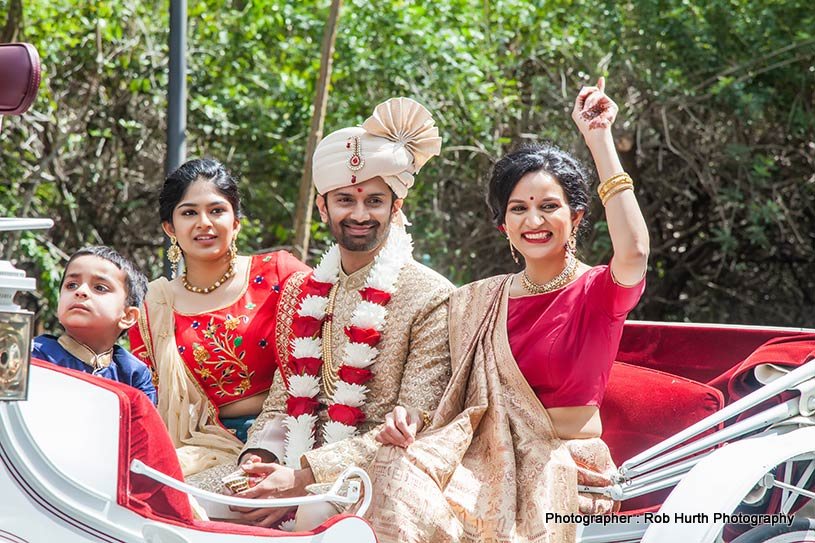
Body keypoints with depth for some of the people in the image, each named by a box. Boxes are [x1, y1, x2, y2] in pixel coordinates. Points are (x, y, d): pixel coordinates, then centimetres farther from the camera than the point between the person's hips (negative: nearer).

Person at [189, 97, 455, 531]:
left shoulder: (431, 299, -4)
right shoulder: (300, 292, 15)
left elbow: (412, 427, -11)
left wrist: (305, 477, -19)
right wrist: (259, 457, -7)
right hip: (295, 467, 6)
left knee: (315, 515, -38)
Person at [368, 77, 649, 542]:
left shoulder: (598, 292, -2)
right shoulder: (475, 302, 14)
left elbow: (634, 252, -26)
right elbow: (460, 398, 15)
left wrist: (599, 138, -22)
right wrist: (406, 421, -9)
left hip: (567, 463, -3)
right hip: (490, 458, 4)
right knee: (402, 474, -28)